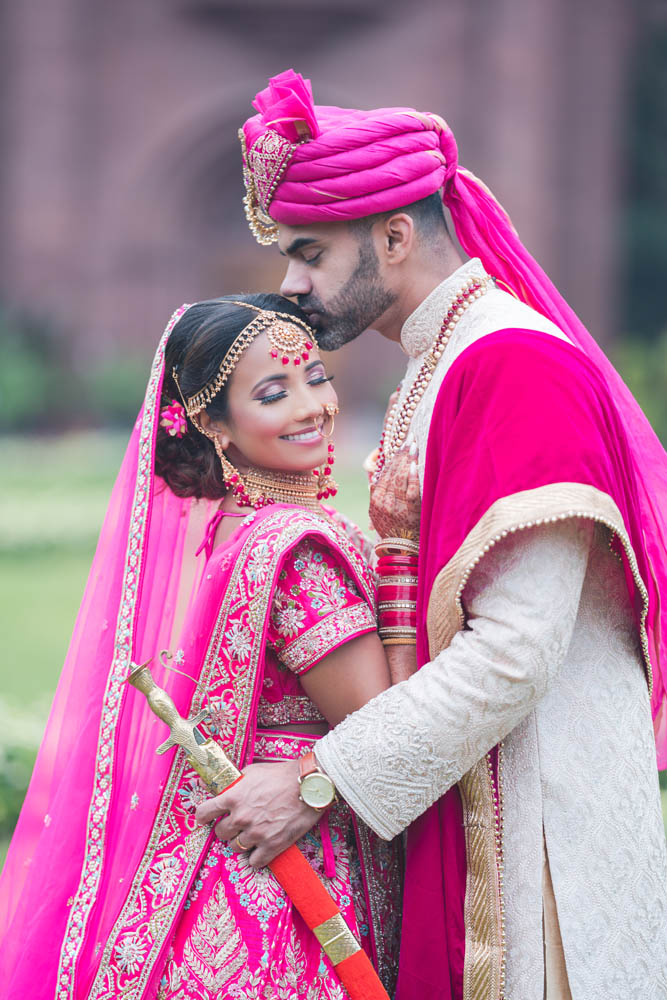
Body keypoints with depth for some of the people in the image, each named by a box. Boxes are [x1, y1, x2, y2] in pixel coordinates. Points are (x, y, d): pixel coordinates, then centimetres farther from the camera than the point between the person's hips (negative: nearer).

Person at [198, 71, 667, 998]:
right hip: (465, 795, 9)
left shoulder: (515, 366, -16)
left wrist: (323, 779, -19)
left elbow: (516, 650, -22)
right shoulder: (439, 370, 16)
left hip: (546, 807, -9)